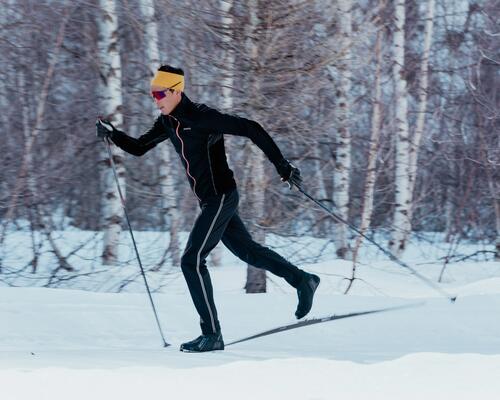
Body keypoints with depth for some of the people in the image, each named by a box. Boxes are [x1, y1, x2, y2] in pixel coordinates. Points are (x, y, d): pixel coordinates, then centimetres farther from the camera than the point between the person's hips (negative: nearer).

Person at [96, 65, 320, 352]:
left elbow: (250, 129, -20)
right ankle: (303, 280, 38)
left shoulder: (203, 117, -20)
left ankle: (212, 334, -7)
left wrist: (282, 165, -21)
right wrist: (112, 134, -6)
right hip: (212, 200, 9)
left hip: (221, 197, -9)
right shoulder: (168, 123, 5)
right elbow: (138, 148, 13)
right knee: (247, 250, 22)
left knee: (192, 261, -12)